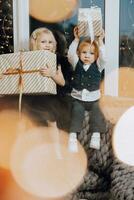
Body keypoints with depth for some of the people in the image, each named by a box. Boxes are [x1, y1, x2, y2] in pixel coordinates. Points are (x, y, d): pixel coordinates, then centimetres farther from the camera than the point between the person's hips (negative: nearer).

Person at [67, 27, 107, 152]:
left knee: (97, 115, -18)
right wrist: (76, 39, -19)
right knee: (76, 114, -19)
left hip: (93, 99, 1)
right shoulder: (77, 64, 2)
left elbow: (103, 57, -18)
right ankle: (72, 137, -22)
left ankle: (96, 137, -19)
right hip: (78, 98, 0)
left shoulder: (98, 66, 1)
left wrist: (100, 41, -22)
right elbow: (70, 54, -14)